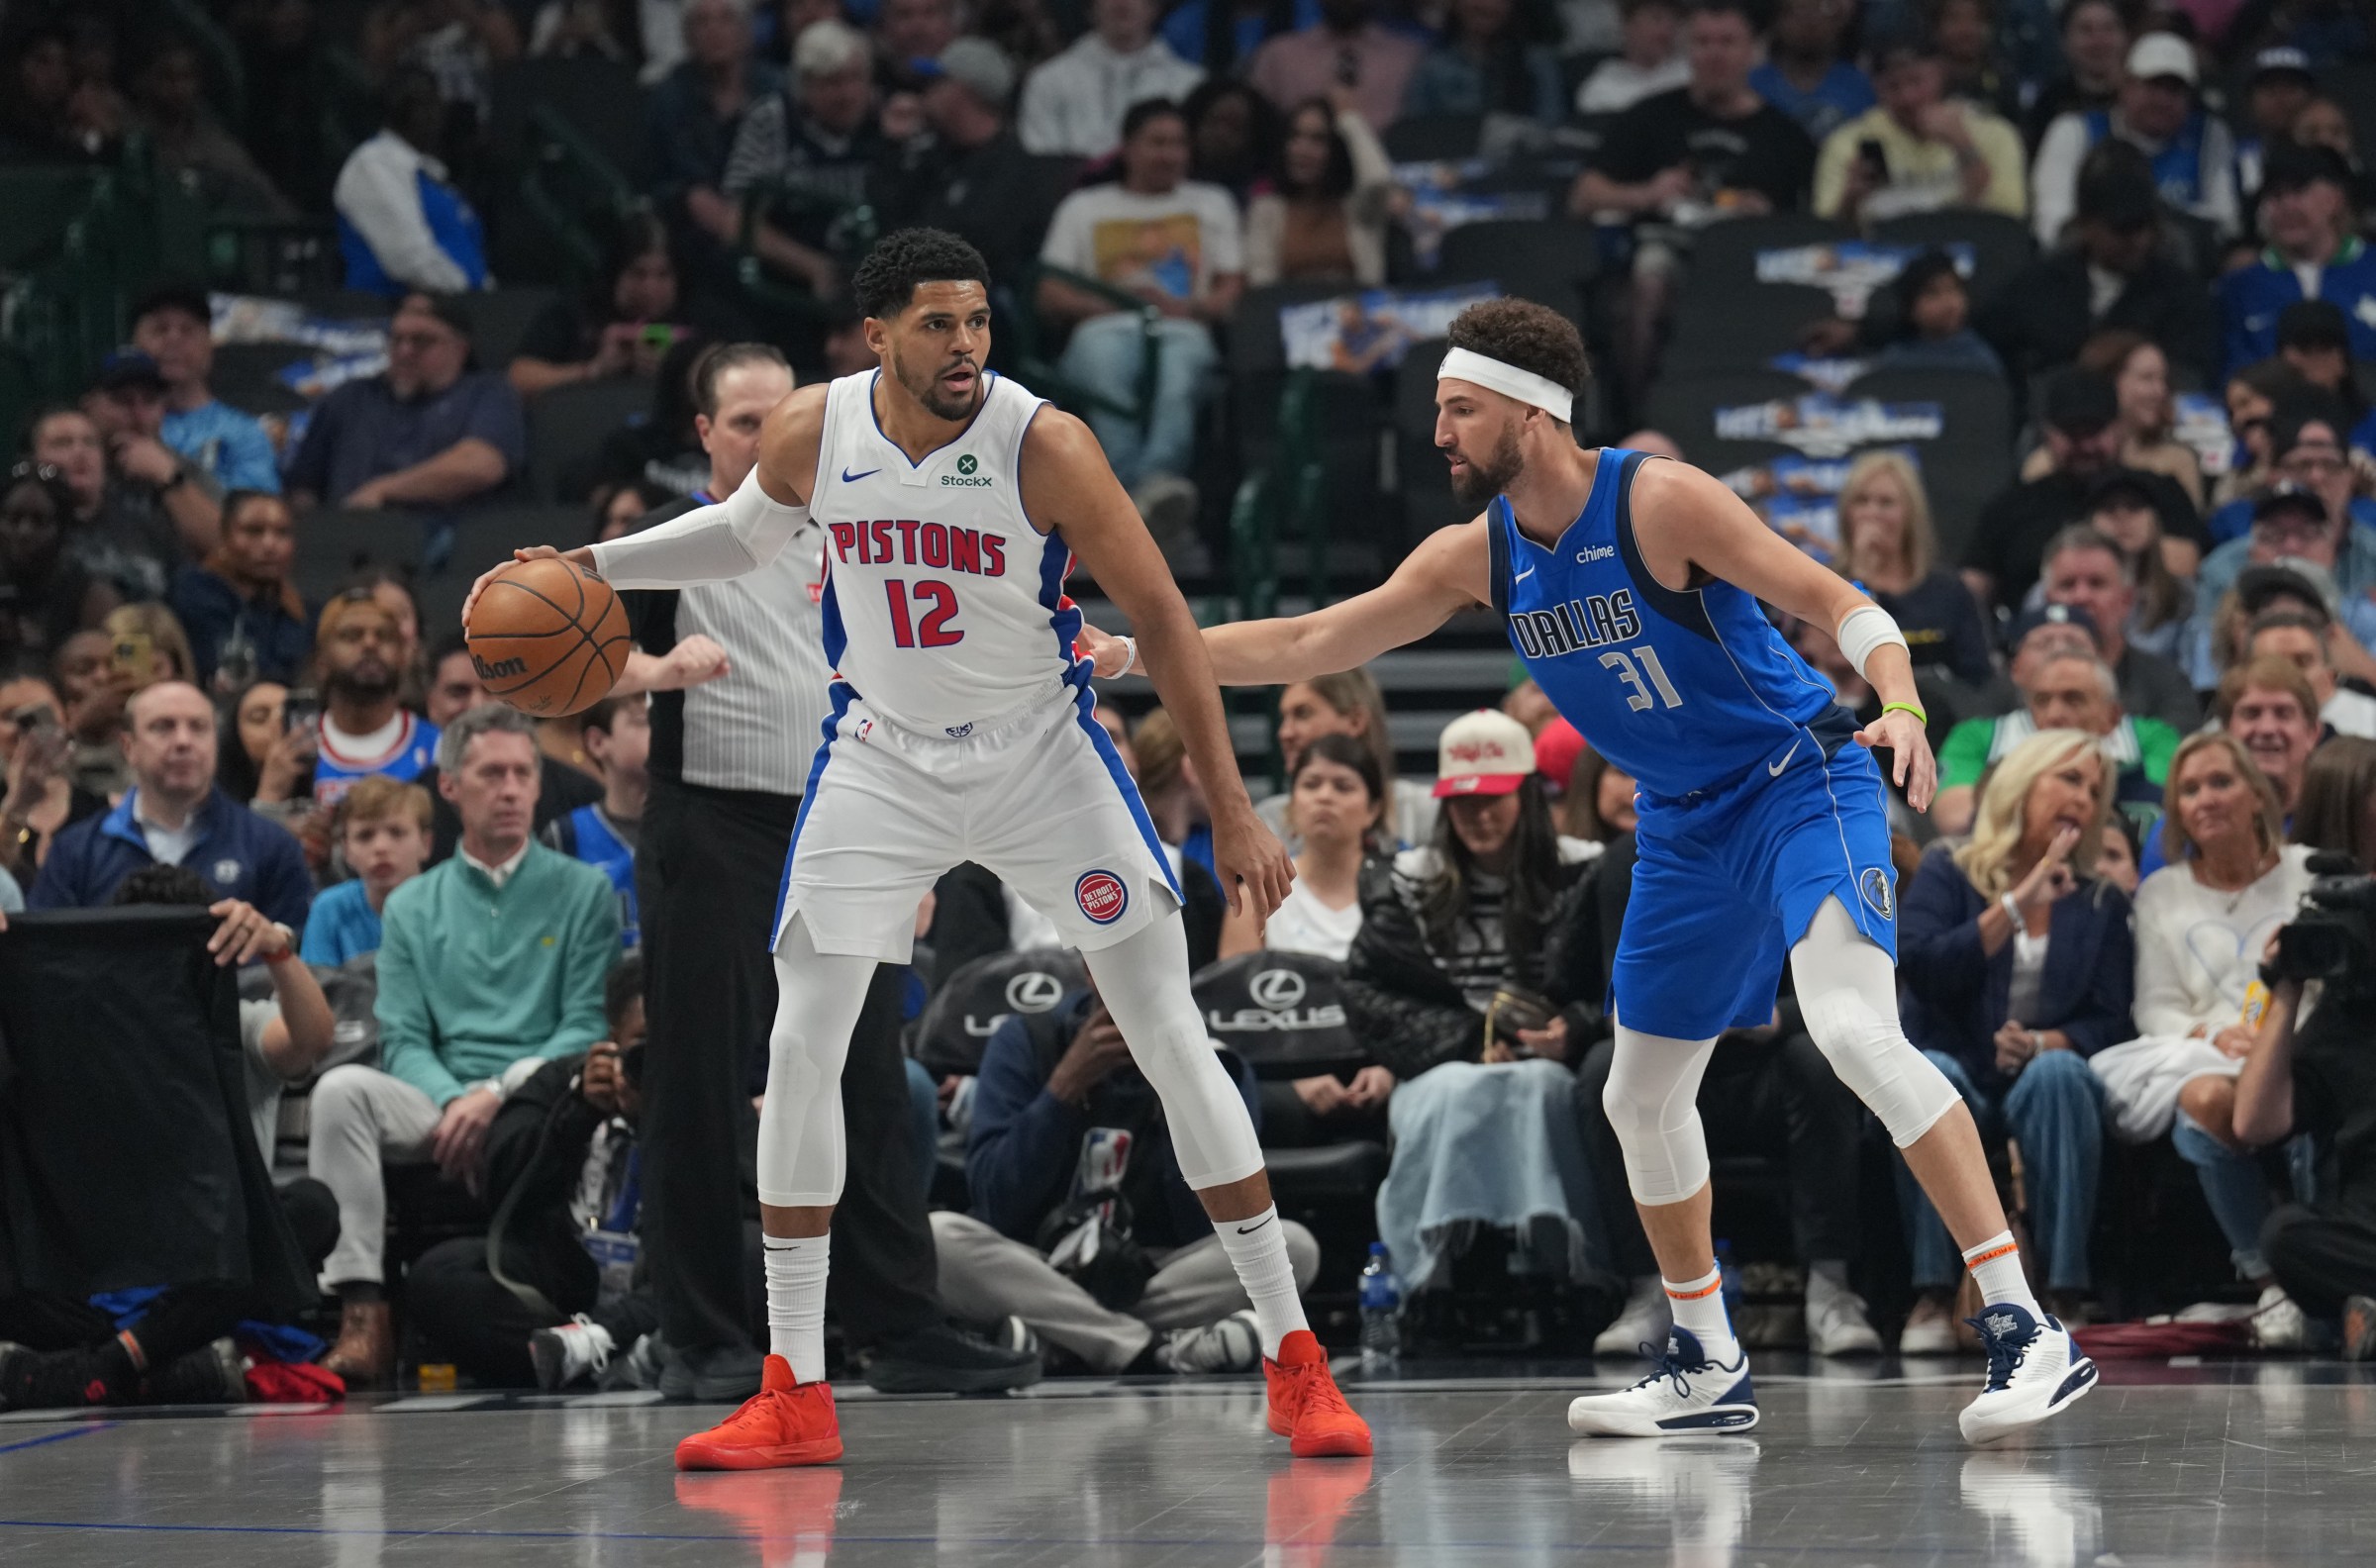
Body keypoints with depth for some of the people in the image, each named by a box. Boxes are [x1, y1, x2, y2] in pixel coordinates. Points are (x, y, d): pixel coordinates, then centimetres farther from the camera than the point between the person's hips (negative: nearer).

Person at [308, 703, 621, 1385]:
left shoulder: (583, 892, 9)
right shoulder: (412, 907, 17)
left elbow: (587, 1026, 0)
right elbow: (403, 1040, 8)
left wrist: (496, 1096, -16)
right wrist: (453, 1101, -14)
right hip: (440, 1106, 3)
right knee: (342, 1088, -27)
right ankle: (361, 1314, -34)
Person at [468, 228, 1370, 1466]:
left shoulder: (1043, 445, -22)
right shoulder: (811, 434, -11)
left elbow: (1160, 619, -16)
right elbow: (745, 535, 14)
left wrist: (1230, 811, -17)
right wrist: (595, 565, 2)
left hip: (1043, 751, -3)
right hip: (881, 757, 3)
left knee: (1171, 1039, -6)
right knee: (799, 1050, -5)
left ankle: (1292, 1361, 2)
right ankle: (795, 1395, 4)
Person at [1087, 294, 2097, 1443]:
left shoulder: (1658, 501, -19)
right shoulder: (1477, 555, 1)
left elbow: (1836, 601, -20)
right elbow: (1307, 646, 8)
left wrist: (1900, 705, -38)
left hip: (1802, 780, -8)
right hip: (1686, 826, 8)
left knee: (1852, 1027, -28)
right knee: (1640, 1098, 13)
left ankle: (2025, 1332, -31)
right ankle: (1707, 1371, 29)